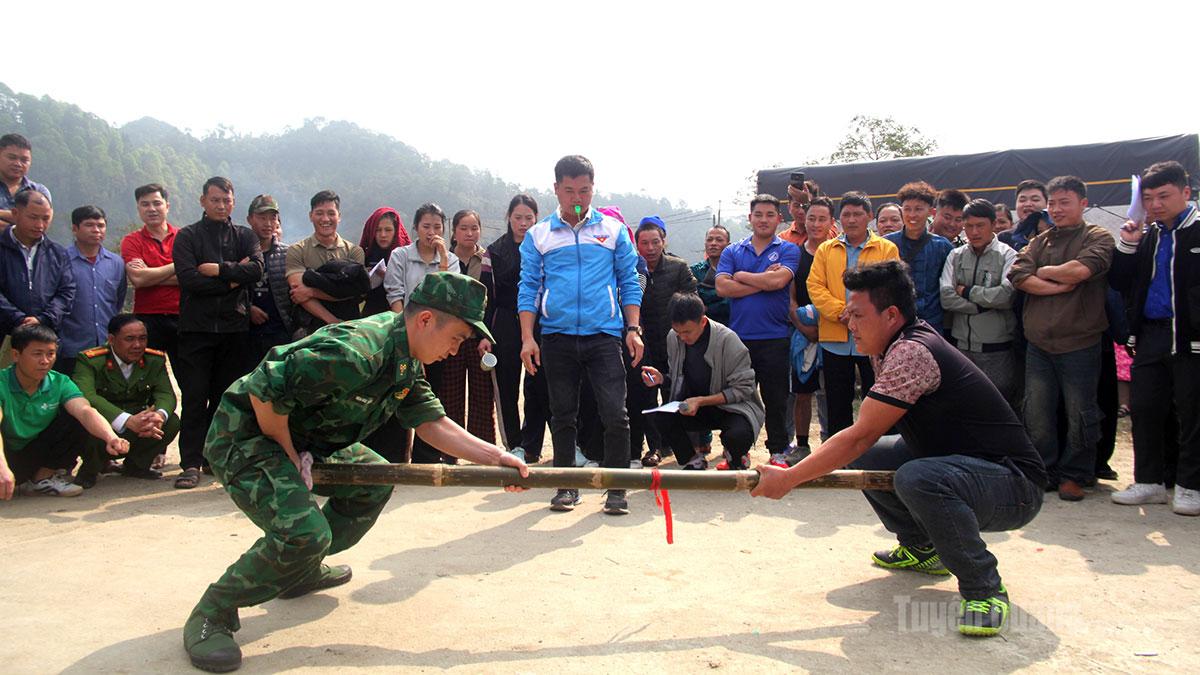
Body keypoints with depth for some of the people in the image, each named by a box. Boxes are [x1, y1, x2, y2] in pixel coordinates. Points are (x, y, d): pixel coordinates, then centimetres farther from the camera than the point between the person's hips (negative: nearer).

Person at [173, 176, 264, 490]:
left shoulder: (245, 236, 13)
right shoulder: (187, 236, 6)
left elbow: (257, 269, -6)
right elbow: (188, 279, -9)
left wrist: (218, 270, -11)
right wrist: (233, 278, -7)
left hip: (234, 327, 2)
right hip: (197, 326, -2)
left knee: (226, 397, 7)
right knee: (195, 398, -4)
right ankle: (191, 463, -1)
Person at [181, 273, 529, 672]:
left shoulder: (407, 362, 2)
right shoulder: (357, 351, -31)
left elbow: (433, 424, 3)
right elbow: (264, 391, -31)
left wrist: (494, 457, -8)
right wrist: (291, 461, -18)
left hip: (301, 439, 10)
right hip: (245, 436, -10)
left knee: (374, 479, 14)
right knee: (305, 532, -25)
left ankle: (299, 571, 24)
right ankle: (212, 613, -3)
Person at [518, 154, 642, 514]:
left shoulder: (613, 230, 8)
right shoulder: (538, 236, 8)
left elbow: (629, 283, 9)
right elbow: (528, 288, 6)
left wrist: (633, 328, -1)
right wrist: (527, 338, -2)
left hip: (604, 336, -1)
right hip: (557, 337, 1)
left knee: (615, 414, -6)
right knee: (563, 416, 9)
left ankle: (616, 488, 5)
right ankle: (567, 485, 21)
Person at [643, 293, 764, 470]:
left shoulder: (727, 339, -20)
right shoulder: (673, 338, -5)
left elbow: (743, 389, -18)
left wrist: (701, 401, -27)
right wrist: (661, 379, -15)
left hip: (733, 406, -4)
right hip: (694, 405, 4)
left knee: (737, 435, -36)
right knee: (657, 415, -24)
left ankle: (736, 459, 4)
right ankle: (694, 461, 1)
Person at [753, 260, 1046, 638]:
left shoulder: (911, 353, -26)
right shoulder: (891, 348, 4)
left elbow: (859, 436, -27)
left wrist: (788, 479, -21)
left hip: (1015, 484, -10)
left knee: (916, 478, -36)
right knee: (863, 458, 5)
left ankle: (985, 589, -13)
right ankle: (922, 548, 22)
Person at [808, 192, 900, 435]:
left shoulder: (887, 249, 2)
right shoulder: (825, 250, 9)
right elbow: (815, 286, -1)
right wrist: (840, 312, -15)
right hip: (835, 340, 2)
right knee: (837, 404, 12)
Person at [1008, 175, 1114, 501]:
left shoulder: (1098, 238, 1)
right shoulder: (1039, 241, 14)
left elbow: (1082, 269, -19)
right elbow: (1018, 275, -3)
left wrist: (1044, 272, -4)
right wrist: (1061, 286, -12)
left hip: (1079, 343, -4)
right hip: (1038, 343, 4)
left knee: (1080, 414, 4)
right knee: (1036, 413, 6)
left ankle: (1074, 475, 18)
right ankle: (1045, 471, 19)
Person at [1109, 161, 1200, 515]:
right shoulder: (1147, 237, 13)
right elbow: (1120, 283, 11)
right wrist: (1126, 246, -1)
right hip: (1150, 336, 6)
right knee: (1144, 409, 9)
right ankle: (1149, 482, 20)